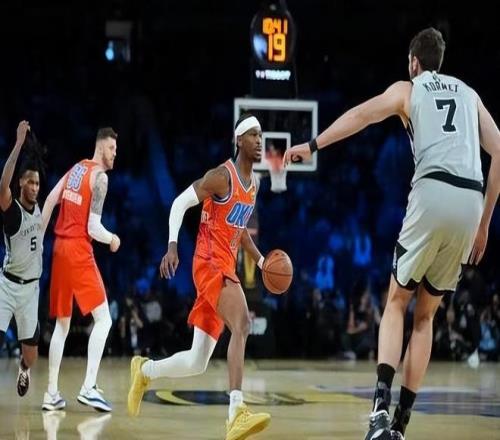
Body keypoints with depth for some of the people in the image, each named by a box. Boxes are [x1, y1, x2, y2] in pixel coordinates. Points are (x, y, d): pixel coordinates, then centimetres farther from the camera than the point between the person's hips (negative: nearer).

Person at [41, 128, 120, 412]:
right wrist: (112, 239, 5)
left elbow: (49, 202, 11)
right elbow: (93, 228, -14)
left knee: (62, 323, 14)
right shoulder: (100, 176, -9)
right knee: (103, 318, -7)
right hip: (79, 250, -8)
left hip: (60, 248, 8)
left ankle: (52, 393, 14)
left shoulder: (76, 169, 15)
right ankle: (89, 387, -18)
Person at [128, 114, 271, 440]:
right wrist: (172, 246, -23)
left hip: (225, 269, 9)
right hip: (210, 265, -9)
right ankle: (237, 413, -41)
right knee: (242, 324, -32)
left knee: (197, 362, 10)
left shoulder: (254, 184, 17)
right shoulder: (223, 176, -10)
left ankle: (143, 370, 35)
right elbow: (180, 203, -11)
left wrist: (260, 260, 16)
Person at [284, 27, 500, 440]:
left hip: (433, 193, -3)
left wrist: (313, 144, -5)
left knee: (397, 303, 9)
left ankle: (381, 404, -14)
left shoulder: (408, 88, 17)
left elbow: (362, 114, -3)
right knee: (425, 315, 15)